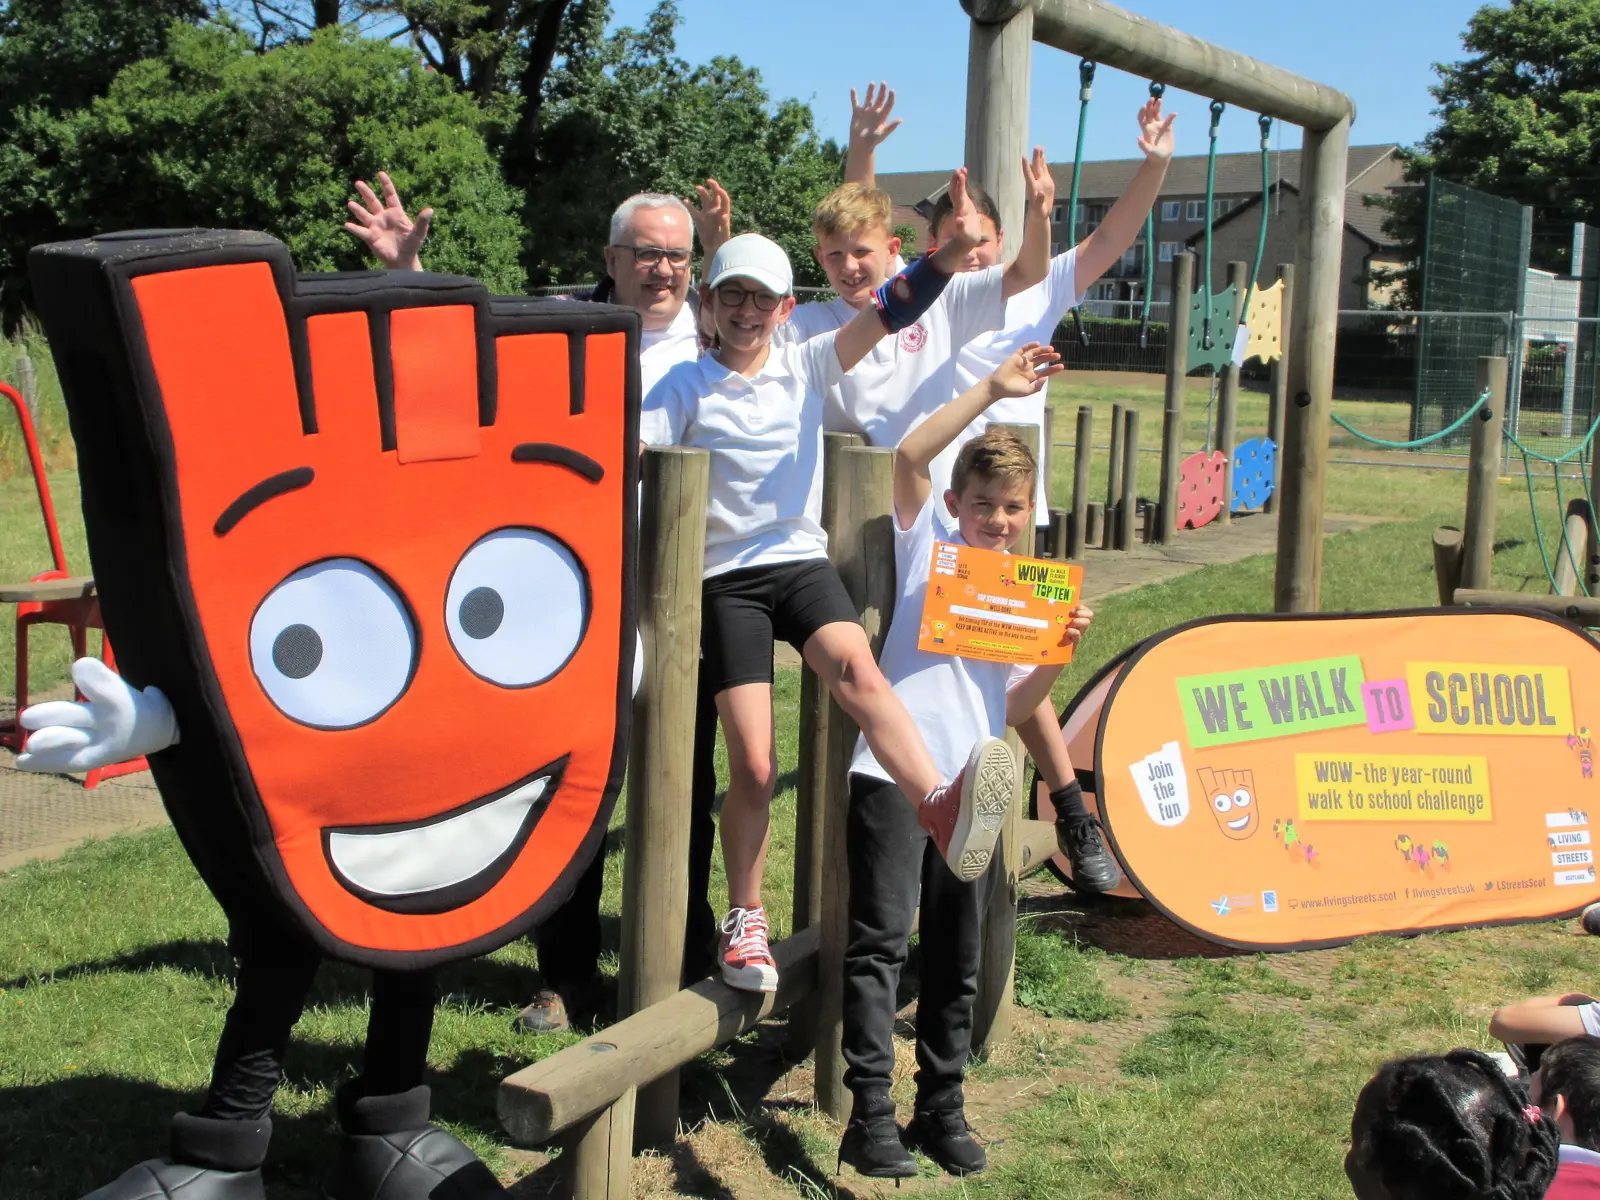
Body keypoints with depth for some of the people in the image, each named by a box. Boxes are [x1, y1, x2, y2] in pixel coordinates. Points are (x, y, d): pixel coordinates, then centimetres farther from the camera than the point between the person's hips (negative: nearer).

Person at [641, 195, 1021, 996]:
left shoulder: (807, 367, 8)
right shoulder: (687, 385, 4)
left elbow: (887, 315, -5)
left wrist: (948, 253, -20)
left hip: (802, 561, 1)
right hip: (727, 578, -1)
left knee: (856, 667, -32)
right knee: (753, 764, -6)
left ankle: (941, 809, -52)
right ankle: (744, 921, 12)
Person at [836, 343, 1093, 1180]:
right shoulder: (929, 542, 5)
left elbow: (1015, 708, 10)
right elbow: (910, 454, -13)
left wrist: (1058, 653, -6)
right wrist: (992, 388, -14)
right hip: (894, 772, -4)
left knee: (957, 955, 11)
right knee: (880, 938, -7)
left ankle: (941, 1107, 22)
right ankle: (870, 1112, -3)